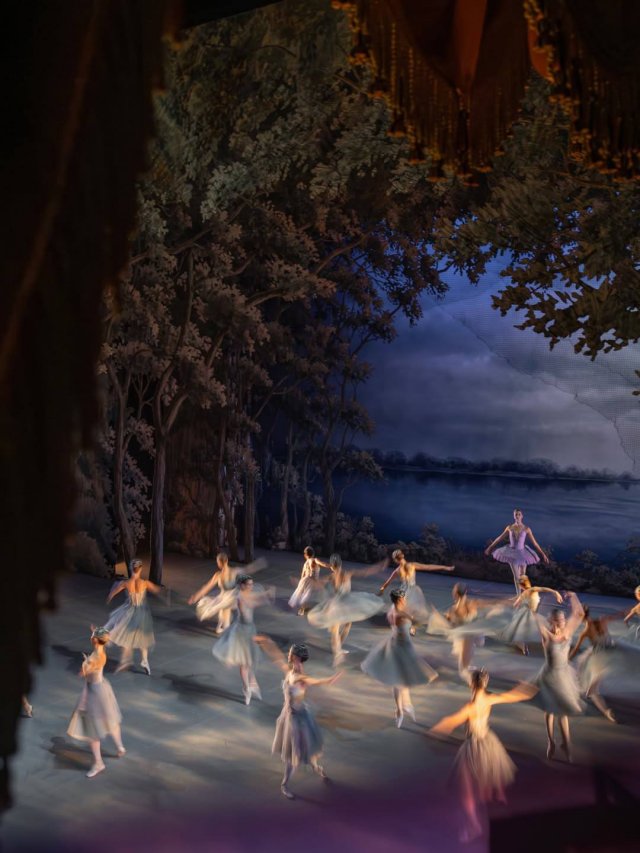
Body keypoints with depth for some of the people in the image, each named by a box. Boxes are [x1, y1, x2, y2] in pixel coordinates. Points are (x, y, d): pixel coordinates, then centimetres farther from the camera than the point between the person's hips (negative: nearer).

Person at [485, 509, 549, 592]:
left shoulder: (527, 529, -10)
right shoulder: (509, 527, -5)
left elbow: (534, 542, -7)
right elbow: (500, 538, 6)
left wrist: (543, 554, -9)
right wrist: (490, 547, 11)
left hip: (522, 553, 0)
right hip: (512, 553, 0)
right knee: (516, 576, -1)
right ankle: (518, 594, 13)